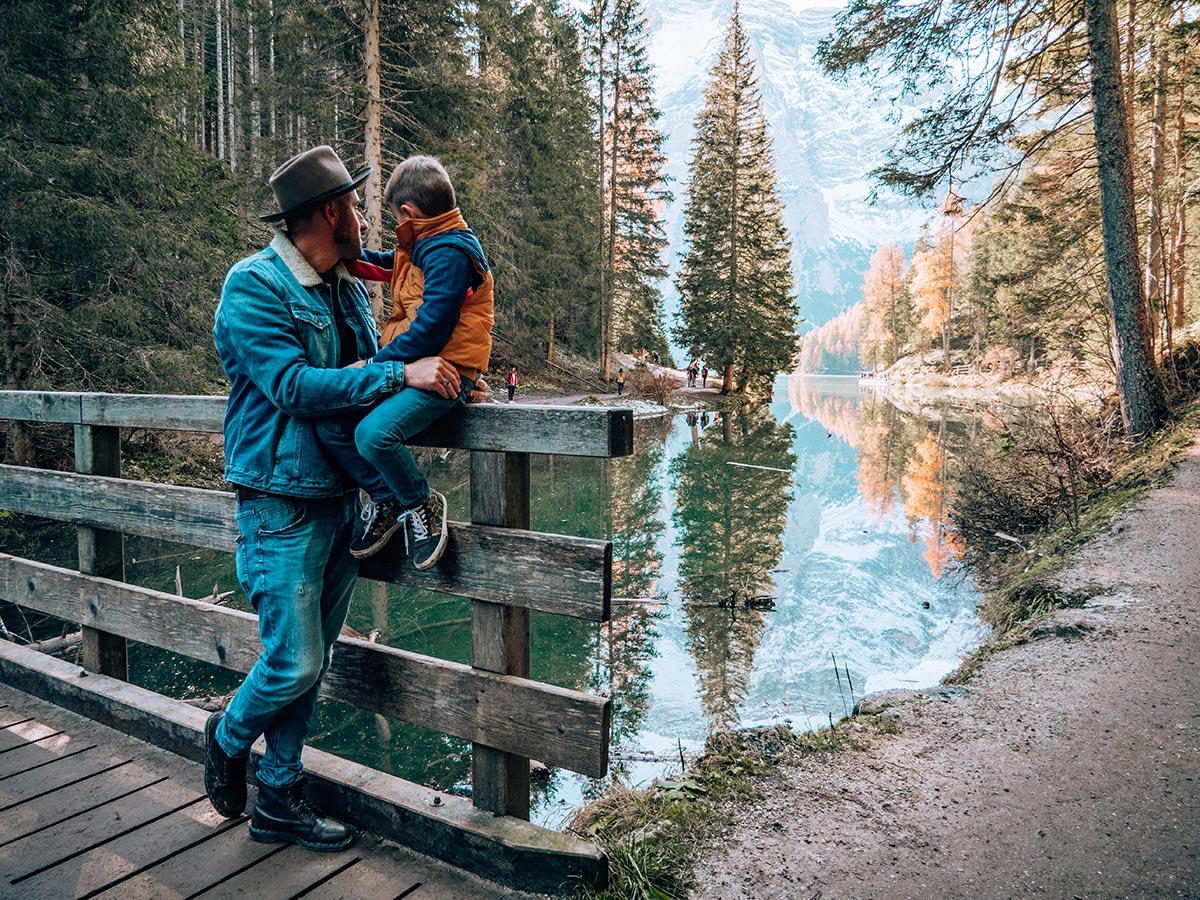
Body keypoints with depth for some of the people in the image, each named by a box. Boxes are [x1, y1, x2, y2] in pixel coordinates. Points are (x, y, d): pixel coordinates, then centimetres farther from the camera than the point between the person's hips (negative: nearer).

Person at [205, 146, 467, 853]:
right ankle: (229, 738, 28)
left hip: (343, 499, 7)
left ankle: (279, 799, 28)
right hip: (283, 507, -7)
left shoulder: (349, 291, 12)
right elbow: (294, 387, -21)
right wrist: (401, 374, -22)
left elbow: (376, 364, 19)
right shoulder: (253, 285, -11)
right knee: (295, 663, -5)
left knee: (312, 662, 13)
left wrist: (446, 378, 1)